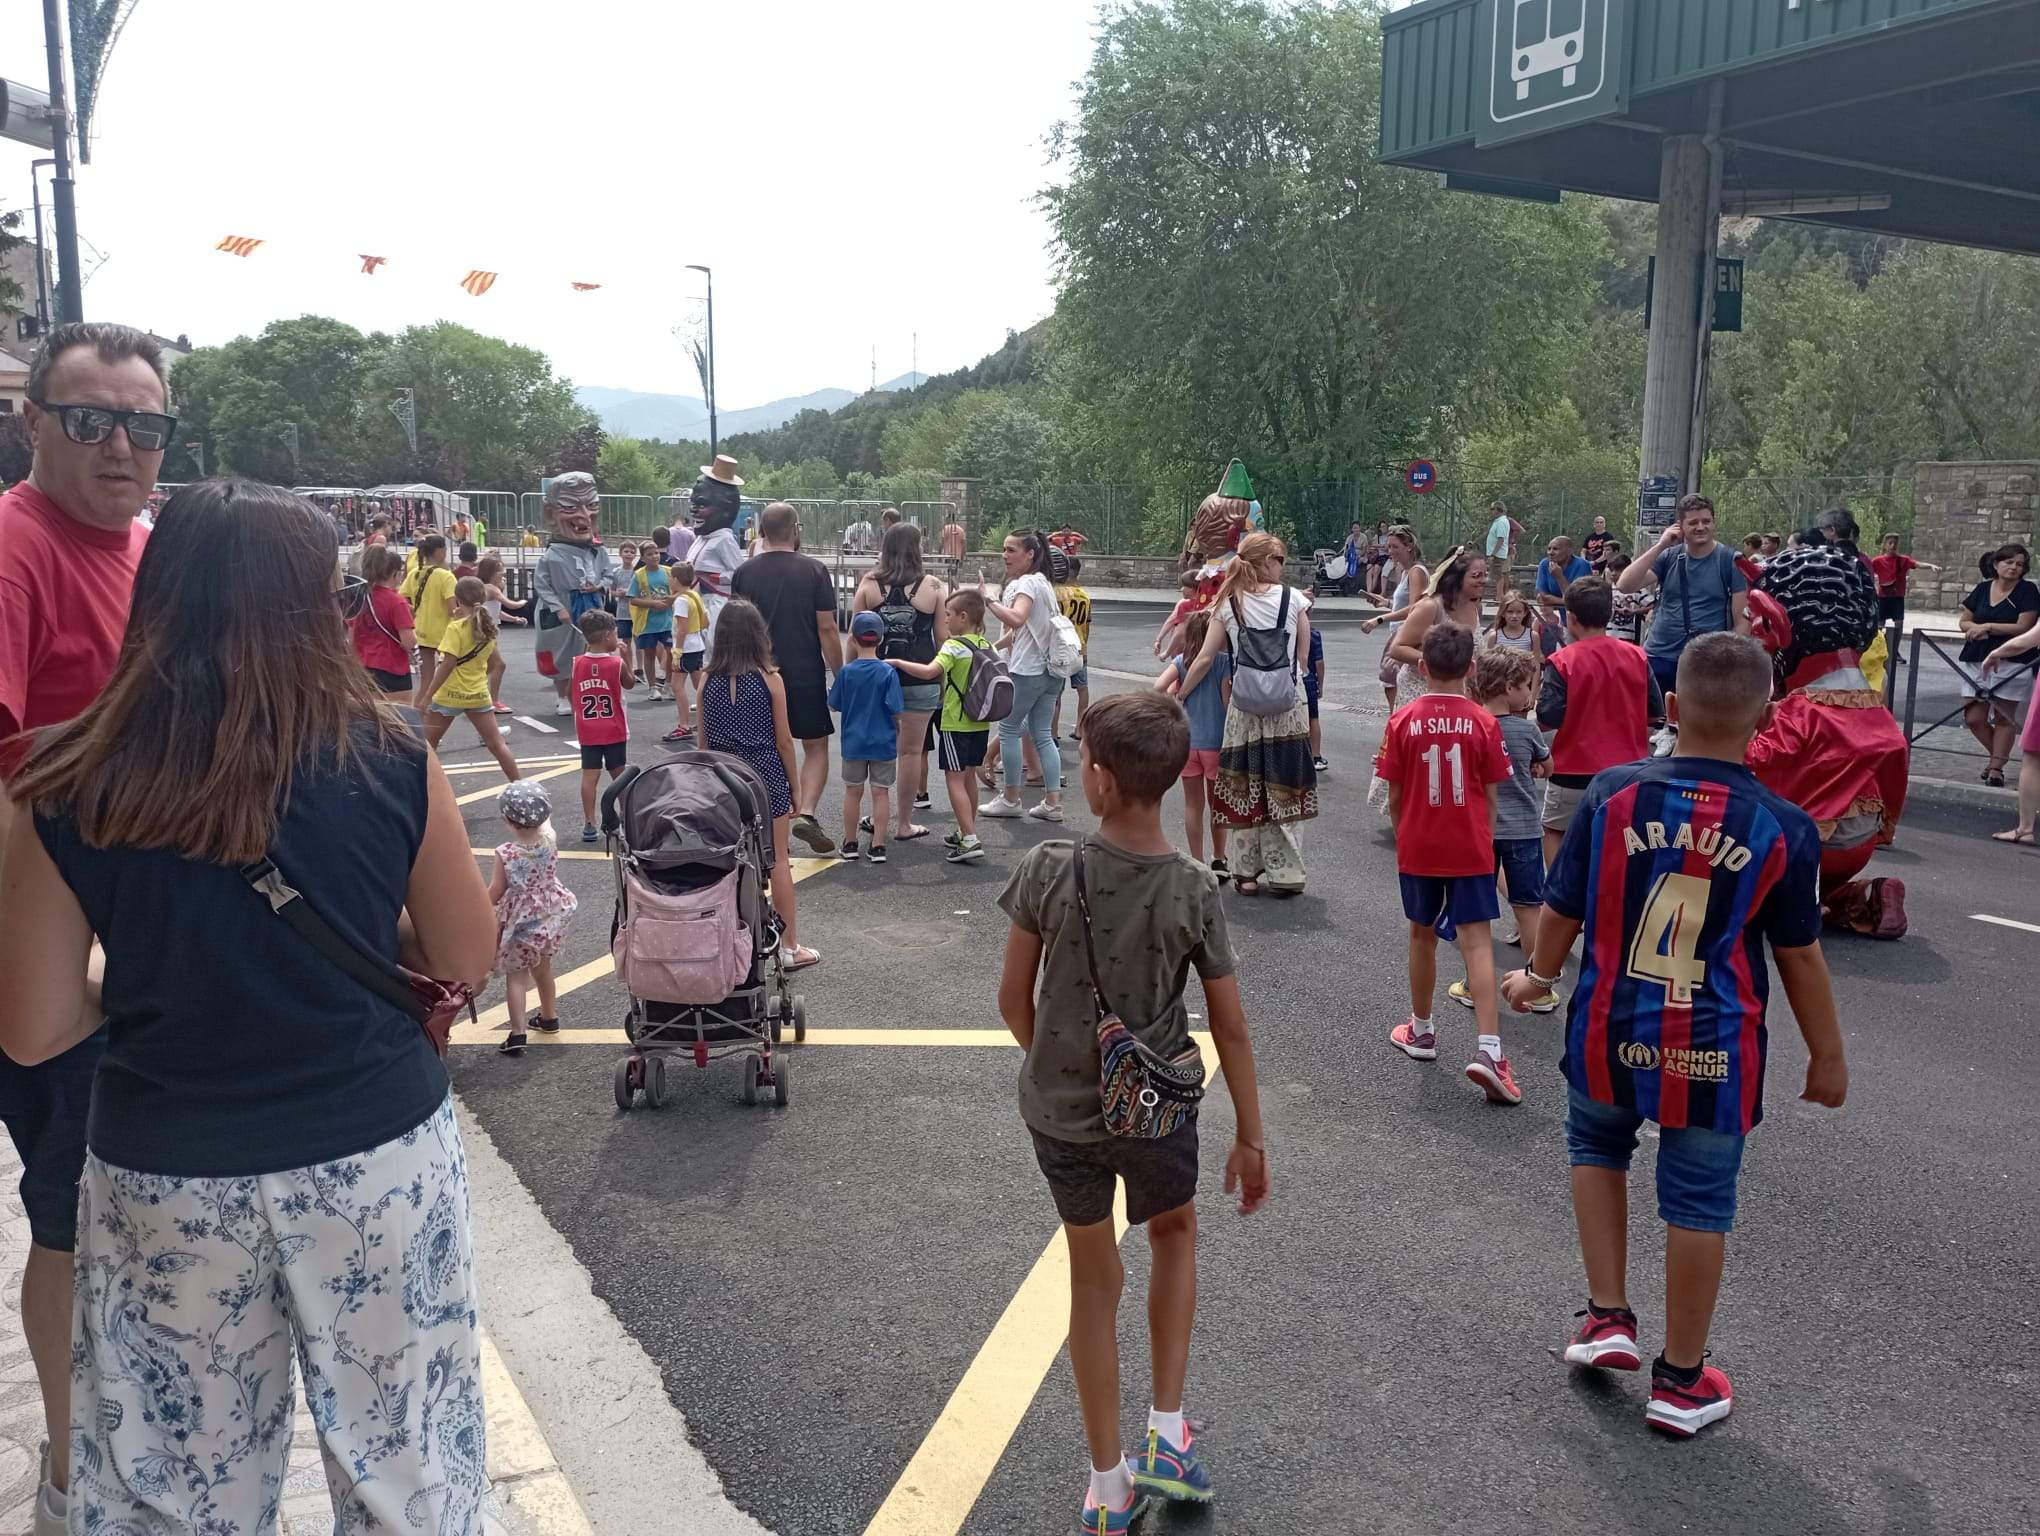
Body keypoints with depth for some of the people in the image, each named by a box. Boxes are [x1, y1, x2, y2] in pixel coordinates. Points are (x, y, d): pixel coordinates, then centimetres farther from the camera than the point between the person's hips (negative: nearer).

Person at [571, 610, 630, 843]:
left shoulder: (577, 663, -5)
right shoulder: (617, 664, -12)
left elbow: (569, 693, 6)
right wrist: (624, 656, 7)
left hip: (587, 733, 1)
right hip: (615, 732, -1)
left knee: (589, 776, 1)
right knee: (619, 775, 12)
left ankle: (589, 824, -1)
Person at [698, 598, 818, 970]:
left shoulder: (709, 680, -2)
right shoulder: (769, 678, -9)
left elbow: (702, 740, 4)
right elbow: (784, 740, -5)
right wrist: (794, 788, 5)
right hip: (766, 776, -2)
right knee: (778, 861, 6)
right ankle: (789, 947, 12)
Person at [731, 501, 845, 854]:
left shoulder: (744, 572, 1)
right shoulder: (814, 570, -6)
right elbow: (827, 629, -8)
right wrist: (840, 676, 0)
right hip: (806, 675, -3)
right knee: (816, 747, 10)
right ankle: (806, 814, -8)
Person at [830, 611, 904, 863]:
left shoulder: (846, 672, -7)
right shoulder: (888, 673, -10)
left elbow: (833, 706, 2)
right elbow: (895, 711, -10)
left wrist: (830, 690, 22)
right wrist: (899, 733, 7)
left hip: (853, 743, 1)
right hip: (883, 743, -1)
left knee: (853, 792, 13)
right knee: (881, 792, 7)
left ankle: (850, 844, 21)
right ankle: (878, 847, 8)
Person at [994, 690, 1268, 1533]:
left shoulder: (1048, 869, -16)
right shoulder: (1195, 891, -15)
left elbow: (1013, 998, -8)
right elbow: (1230, 1029, -8)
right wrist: (1250, 1138, 4)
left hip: (1058, 1109, 0)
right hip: (1158, 1111, 0)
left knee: (1093, 1280, 18)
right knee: (1174, 1234, 29)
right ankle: (1167, 1435, 26)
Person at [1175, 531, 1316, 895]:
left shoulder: (1227, 605, -1)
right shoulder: (1293, 598, -3)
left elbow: (1205, 659, -2)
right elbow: (1303, 659, 0)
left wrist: (1178, 695, 8)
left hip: (1244, 708, 1)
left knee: (1244, 791, 9)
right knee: (1282, 790, 7)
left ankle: (1247, 872, 15)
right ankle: (1285, 874, 9)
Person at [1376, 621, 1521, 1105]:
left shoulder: (1403, 721, -6)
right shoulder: (1483, 724, -7)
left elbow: (1394, 797, -1)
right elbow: (1491, 798, 0)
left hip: (1418, 848, 1)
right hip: (1470, 849, -1)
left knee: (1422, 936, 17)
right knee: (1477, 943, -3)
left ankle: (1421, 1031, 31)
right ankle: (1488, 1049, -15)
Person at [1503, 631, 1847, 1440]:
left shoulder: (1612, 793, -9)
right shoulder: (1783, 828, -11)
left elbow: (1562, 912, -1)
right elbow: (1800, 957, -2)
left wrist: (1537, 975, 20)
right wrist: (1827, 1057, 12)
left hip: (1609, 1037, 1)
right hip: (1713, 1053, -1)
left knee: (1596, 1140, 28)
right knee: (1698, 1204, 12)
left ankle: (1608, 1318, 25)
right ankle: (1681, 1381, 26)